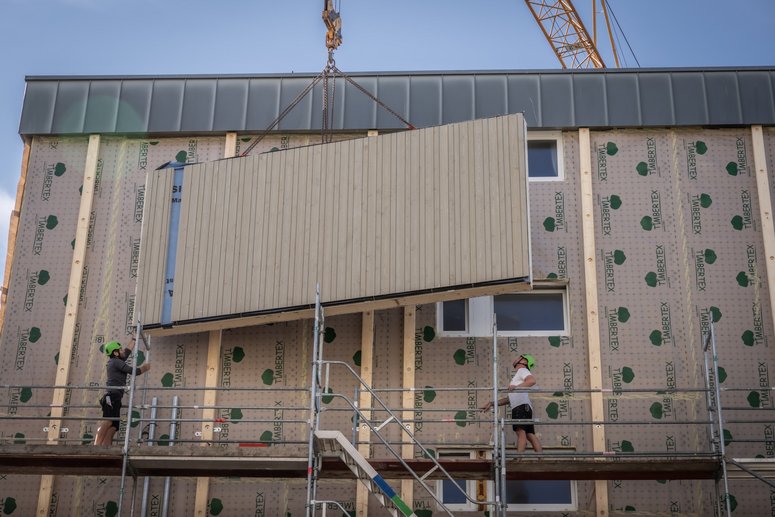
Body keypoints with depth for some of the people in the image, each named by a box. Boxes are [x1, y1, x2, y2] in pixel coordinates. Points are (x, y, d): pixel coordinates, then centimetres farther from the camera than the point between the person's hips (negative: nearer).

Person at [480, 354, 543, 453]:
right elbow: (509, 399, 34)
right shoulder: (518, 375, 37)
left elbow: (532, 380, -14)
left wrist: (516, 387, -26)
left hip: (522, 405, -9)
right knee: (530, 435, 1)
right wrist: (491, 403, 30)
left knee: (521, 431, -20)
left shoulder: (522, 370, 10)